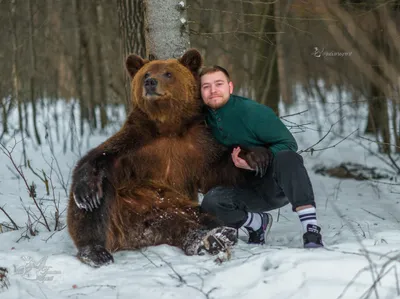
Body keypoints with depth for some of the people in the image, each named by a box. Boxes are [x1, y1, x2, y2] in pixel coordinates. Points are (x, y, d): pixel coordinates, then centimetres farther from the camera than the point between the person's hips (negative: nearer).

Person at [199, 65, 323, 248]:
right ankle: (258, 223, 4)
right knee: (211, 202, -25)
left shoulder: (252, 111, -15)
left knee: (287, 157, -36)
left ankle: (311, 230, -39)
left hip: (279, 186, -4)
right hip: (250, 192, 4)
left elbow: (289, 145, -15)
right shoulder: (206, 121, 0)